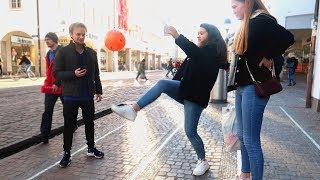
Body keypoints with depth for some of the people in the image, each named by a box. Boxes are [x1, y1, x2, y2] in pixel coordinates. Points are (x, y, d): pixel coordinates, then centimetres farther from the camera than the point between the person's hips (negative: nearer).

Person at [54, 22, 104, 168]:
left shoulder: (91, 52, 8)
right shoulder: (63, 52, -5)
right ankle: (67, 154, 19)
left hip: (88, 95, 4)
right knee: (69, 125, 6)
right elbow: (56, 73, -8)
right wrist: (73, 74, -22)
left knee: (90, 123, 14)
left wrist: (98, 91, 10)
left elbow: (96, 74, 12)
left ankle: (91, 148, 31)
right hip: (70, 96, -3)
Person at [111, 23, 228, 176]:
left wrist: (177, 37, -39)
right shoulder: (201, 51, 20)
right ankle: (133, 109, -28)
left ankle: (203, 161, 18)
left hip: (196, 95, -7)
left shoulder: (213, 51, -8)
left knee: (190, 131, -4)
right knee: (163, 83, -21)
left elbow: (196, 53, -30)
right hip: (185, 89, 8)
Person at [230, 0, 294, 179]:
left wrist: (268, 58, -14)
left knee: (251, 140, -2)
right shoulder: (248, 25, 16)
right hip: (243, 86, 10)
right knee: (242, 135, 17)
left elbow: (287, 38, -27)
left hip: (254, 87, -10)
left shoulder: (260, 21, -12)